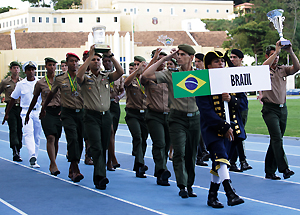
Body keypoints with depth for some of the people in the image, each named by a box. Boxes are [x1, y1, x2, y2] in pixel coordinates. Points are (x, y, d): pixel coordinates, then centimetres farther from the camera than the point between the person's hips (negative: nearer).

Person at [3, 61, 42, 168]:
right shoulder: (20, 84, 3)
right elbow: (13, 99, 11)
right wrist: (6, 114, 14)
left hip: (38, 112, 2)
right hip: (26, 112, -1)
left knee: (36, 136, 6)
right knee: (28, 133, -22)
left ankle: (34, 160, 17)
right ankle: (32, 156, -35)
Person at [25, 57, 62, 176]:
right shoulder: (40, 83, 4)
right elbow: (34, 99, 14)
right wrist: (28, 114, 20)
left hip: (59, 111, 2)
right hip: (47, 111, -2)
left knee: (56, 139, 6)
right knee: (50, 138, -16)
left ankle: (52, 165, 18)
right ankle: (53, 165, -22)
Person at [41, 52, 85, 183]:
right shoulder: (59, 79, 3)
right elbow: (51, 94, 17)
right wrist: (43, 108, 26)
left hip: (81, 112, 2)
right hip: (68, 113, -2)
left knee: (79, 141, 6)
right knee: (72, 139, -19)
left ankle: (72, 169, 20)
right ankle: (75, 170, -23)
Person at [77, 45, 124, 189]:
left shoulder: (106, 77, 13)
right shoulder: (85, 79, 4)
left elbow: (120, 72, -3)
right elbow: (79, 75, -19)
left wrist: (110, 56, -10)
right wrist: (90, 56, -17)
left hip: (106, 115, 4)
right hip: (91, 116, -4)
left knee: (103, 147, 9)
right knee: (97, 147, -16)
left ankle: (98, 178, 19)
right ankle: (101, 176, -23)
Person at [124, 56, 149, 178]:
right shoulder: (131, 78, 2)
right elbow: (126, 82, -21)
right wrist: (137, 70, -32)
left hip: (145, 113, 4)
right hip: (132, 113, -4)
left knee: (143, 140, 7)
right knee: (137, 137, -23)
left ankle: (138, 169, 18)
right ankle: (140, 163, -29)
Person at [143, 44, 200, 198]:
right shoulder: (170, 75, 0)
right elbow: (147, 75, -10)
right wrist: (164, 59, -8)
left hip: (194, 117, 2)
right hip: (177, 117, -2)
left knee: (191, 154, 8)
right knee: (179, 152, -12)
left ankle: (189, 185, 17)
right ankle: (182, 186, -12)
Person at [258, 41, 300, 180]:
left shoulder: (283, 70, 11)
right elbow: (264, 67, -25)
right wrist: (277, 50, -21)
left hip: (283, 108, 5)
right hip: (270, 109, -5)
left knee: (276, 140, 8)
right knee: (277, 138, -16)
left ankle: (269, 171, 14)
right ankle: (284, 169, -19)